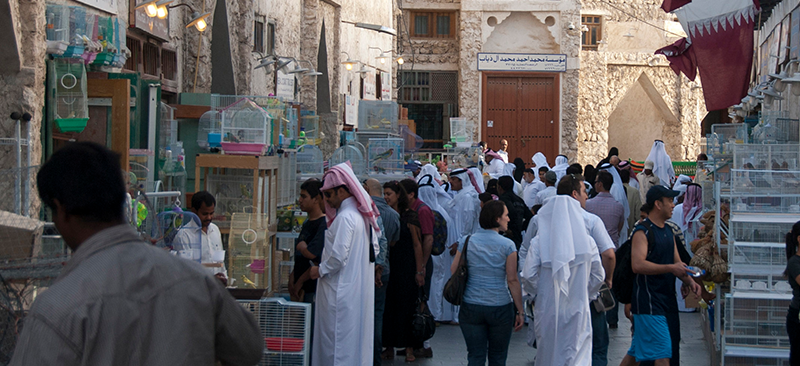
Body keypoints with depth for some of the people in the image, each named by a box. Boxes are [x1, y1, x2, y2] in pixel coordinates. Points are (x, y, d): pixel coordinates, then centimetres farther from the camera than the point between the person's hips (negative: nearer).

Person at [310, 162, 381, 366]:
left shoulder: (345, 217, -18)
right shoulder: (363, 215, 11)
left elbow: (339, 255, -23)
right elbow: (375, 249, 17)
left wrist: (320, 270, -7)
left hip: (341, 291, -10)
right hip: (359, 286, 10)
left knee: (337, 342, -4)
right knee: (357, 336, 14)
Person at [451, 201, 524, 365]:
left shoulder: (466, 241, -1)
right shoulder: (507, 245, -8)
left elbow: (454, 271, 3)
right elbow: (512, 280, -9)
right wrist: (520, 311, -3)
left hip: (471, 307, 2)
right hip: (500, 308, -2)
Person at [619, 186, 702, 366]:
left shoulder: (668, 231, 17)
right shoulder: (642, 231, -11)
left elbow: (677, 263, 20)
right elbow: (637, 265, -23)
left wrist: (689, 281, 1)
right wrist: (670, 268, -24)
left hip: (666, 300, 8)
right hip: (648, 303, -8)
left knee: (636, 351, 13)